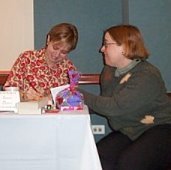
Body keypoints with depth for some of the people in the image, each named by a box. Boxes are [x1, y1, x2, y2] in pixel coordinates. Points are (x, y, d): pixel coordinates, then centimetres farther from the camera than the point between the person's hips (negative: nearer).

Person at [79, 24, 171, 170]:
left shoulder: (147, 76, -20)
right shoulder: (109, 71, 7)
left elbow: (115, 107, -27)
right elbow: (105, 102, 4)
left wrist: (81, 95, -19)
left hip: (159, 130, -6)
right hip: (128, 132, 7)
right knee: (99, 157, -17)